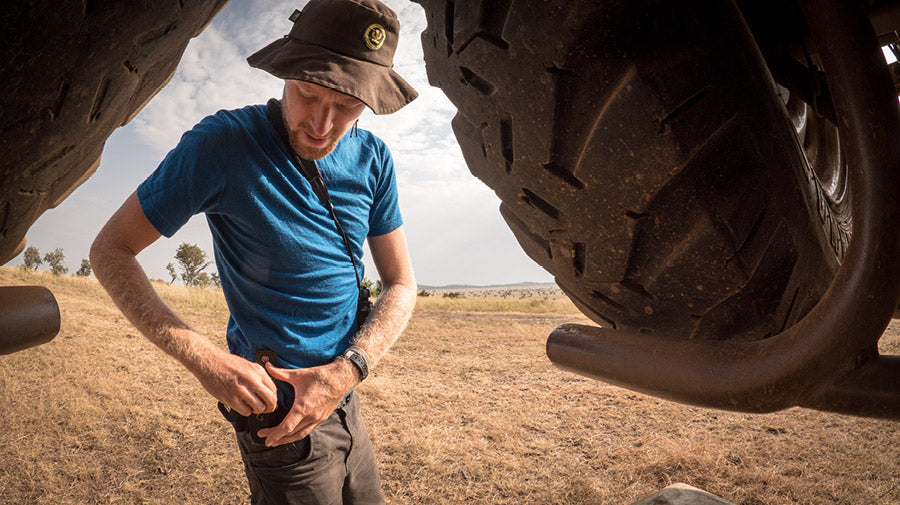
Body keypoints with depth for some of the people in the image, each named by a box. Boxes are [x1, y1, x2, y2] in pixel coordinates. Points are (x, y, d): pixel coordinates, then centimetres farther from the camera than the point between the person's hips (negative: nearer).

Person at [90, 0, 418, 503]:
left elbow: (401, 283, 0)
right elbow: (111, 250, -11)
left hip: (344, 398, 6)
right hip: (276, 406, -5)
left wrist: (347, 371, -15)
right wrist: (204, 358, -22)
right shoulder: (224, 143, -18)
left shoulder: (373, 158, -4)